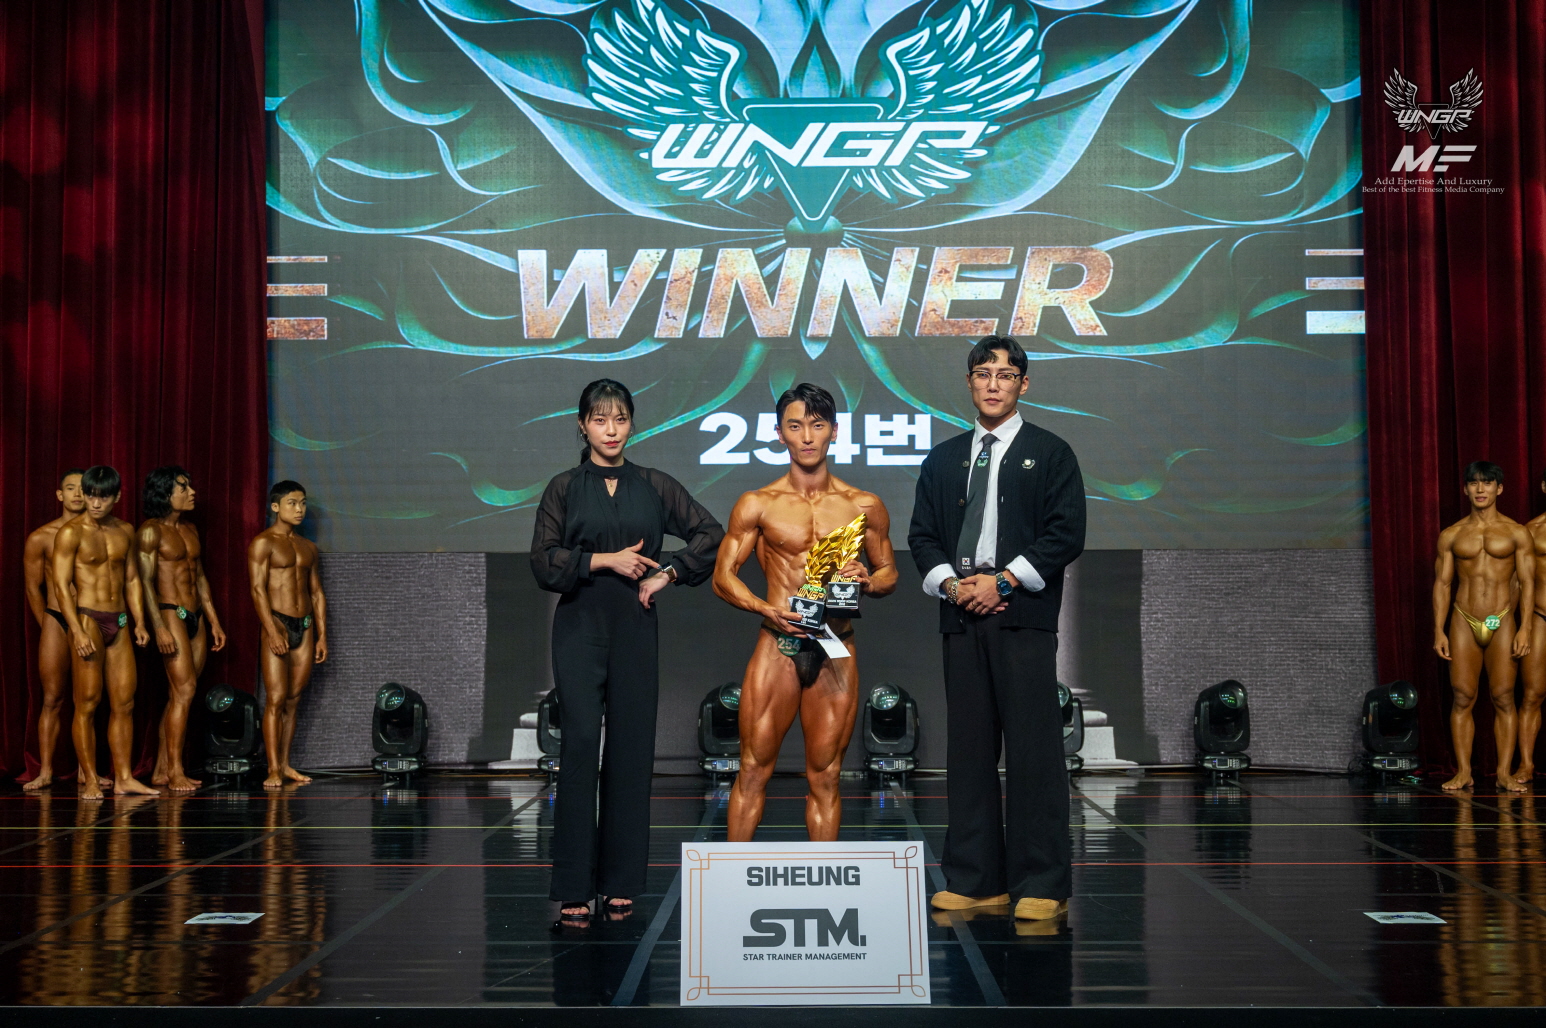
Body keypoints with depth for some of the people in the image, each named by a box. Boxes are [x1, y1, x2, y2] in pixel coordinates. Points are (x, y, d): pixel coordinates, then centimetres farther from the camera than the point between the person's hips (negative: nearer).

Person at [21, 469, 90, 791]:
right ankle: (45, 771, -1)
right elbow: (33, 588, 7)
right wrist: (48, 626, 6)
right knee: (53, 698, -3)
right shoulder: (41, 538, 0)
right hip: (56, 622, -2)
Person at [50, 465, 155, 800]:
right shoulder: (71, 532, -7)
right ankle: (90, 781, 1)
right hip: (88, 619, -6)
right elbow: (61, 584, -11)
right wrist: (77, 631, -18)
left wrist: (139, 621, 9)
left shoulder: (125, 531, 11)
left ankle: (124, 778, 10)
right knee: (88, 703, -4)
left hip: (119, 622, 6)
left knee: (125, 702, 5)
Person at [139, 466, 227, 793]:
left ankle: (161, 770, 11)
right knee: (184, 690, -13)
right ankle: (175, 772, -9)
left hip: (196, 618, 8)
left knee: (179, 695, 6)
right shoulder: (151, 531, -7)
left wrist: (213, 620, 19)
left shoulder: (190, 530, 17)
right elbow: (145, 581, -12)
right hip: (171, 614, -8)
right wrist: (159, 627, -19)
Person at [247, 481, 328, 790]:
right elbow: (258, 589, -10)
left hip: (305, 626, 6)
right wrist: (273, 631, -19)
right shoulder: (263, 543, -3)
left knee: (293, 700, 7)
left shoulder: (308, 547, 16)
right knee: (275, 699, -9)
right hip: (278, 623, -6)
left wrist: (322, 636, 11)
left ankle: (285, 765, 13)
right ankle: (273, 769, -7)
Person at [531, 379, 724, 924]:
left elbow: (710, 533, 11)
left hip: (635, 629, 2)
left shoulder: (654, 486, 9)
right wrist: (605, 559, -11)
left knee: (631, 751, 2)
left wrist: (668, 573, 1)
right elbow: (544, 562, -2)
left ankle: (620, 882, 12)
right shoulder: (564, 488, 5)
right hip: (580, 628, -2)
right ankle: (573, 888, -6)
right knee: (580, 746, -10)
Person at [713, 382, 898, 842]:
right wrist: (768, 609, -14)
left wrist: (868, 580, -8)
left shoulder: (864, 506, 7)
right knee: (754, 770, 0)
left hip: (836, 653, 1)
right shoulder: (757, 505, 3)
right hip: (777, 646, -1)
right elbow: (723, 576, 3)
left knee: (824, 777, 7)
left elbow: (889, 572, 16)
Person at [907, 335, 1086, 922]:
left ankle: (1041, 885, 0)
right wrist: (950, 583, -3)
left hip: (1024, 617, -4)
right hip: (961, 617, 4)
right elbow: (922, 535, 16)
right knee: (968, 748, 5)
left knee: (1033, 750, -6)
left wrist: (1003, 580, -10)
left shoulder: (1050, 454, 7)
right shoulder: (943, 460, 19)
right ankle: (973, 880, 11)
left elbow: (1066, 533, -2)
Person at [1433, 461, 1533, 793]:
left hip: (1502, 622, -1)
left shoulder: (1516, 533, 5)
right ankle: (1463, 771, 3)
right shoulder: (1451, 535, 9)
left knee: (1503, 698, -3)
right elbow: (1442, 583, 9)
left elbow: (1527, 583, 3)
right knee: (1462, 698, -1)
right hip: (1464, 622, 1)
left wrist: (1525, 629, -7)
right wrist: (1438, 631, 1)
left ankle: (1505, 773, 1)